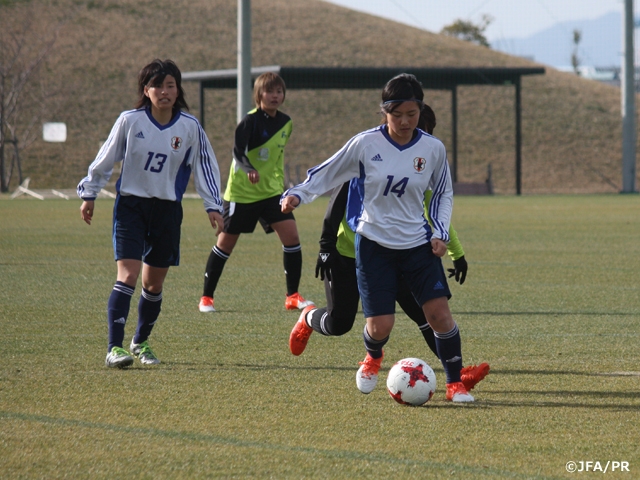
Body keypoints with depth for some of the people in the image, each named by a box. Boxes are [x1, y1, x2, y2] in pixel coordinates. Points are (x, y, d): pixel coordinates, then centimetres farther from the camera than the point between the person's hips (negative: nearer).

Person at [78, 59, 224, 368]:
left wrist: (213, 207, 2)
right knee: (128, 275, -16)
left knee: (154, 283, 9)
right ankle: (115, 348, -18)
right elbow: (105, 160, 4)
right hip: (130, 205, -3)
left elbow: (205, 167, 7)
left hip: (167, 209, 3)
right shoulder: (129, 121, -7)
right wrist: (89, 194, 8)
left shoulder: (190, 127, -2)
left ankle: (141, 343, 30)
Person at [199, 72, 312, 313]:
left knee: (291, 235, -10)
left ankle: (293, 296, -1)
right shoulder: (251, 120, -15)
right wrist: (249, 170, -46)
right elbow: (238, 151, -28)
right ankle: (206, 297, 14)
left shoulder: (285, 122, 4)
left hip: (271, 191, 5)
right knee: (227, 241, 2)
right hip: (241, 191, -5)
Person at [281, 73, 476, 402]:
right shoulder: (365, 144, -9)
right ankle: (373, 357, 32)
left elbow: (443, 194, 14)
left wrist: (440, 233, 1)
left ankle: (455, 384, 5)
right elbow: (326, 175, 1)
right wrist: (297, 195, -15)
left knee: (439, 312, -13)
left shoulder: (433, 149, -2)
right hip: (374, 245, -2)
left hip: (418, 245, 2)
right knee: (380, 327, -6)